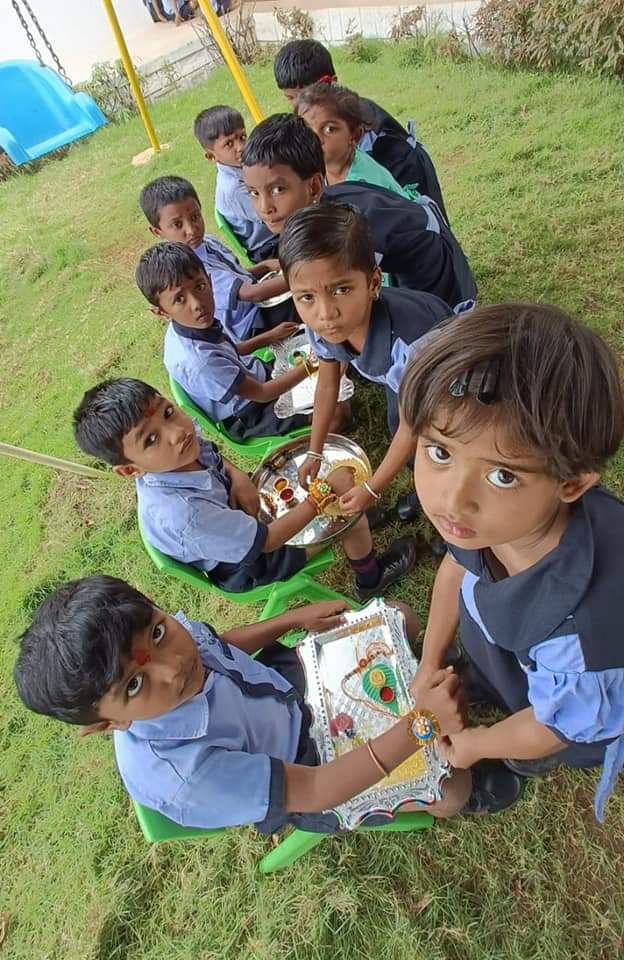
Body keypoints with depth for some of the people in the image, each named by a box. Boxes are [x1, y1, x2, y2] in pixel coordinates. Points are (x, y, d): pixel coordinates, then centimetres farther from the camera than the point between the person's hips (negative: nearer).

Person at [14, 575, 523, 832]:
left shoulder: (168, 630, -25)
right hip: (303, 765, -4)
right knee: (452, 790, -13)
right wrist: (420, 724, -43)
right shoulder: (179, 774, -41)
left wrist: (295, 618, -3)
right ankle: (466, 789, 24)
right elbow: (319, 790, -35)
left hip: (288, 687, 5)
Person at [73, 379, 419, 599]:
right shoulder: (180, 513, -43)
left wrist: (237, 477, -18)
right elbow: (266, 541, -31)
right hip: (247, 566, -7)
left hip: (234, 510, 7)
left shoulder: (183, 439, -22)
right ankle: (370, 579, 19)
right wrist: (323, 494, -24)